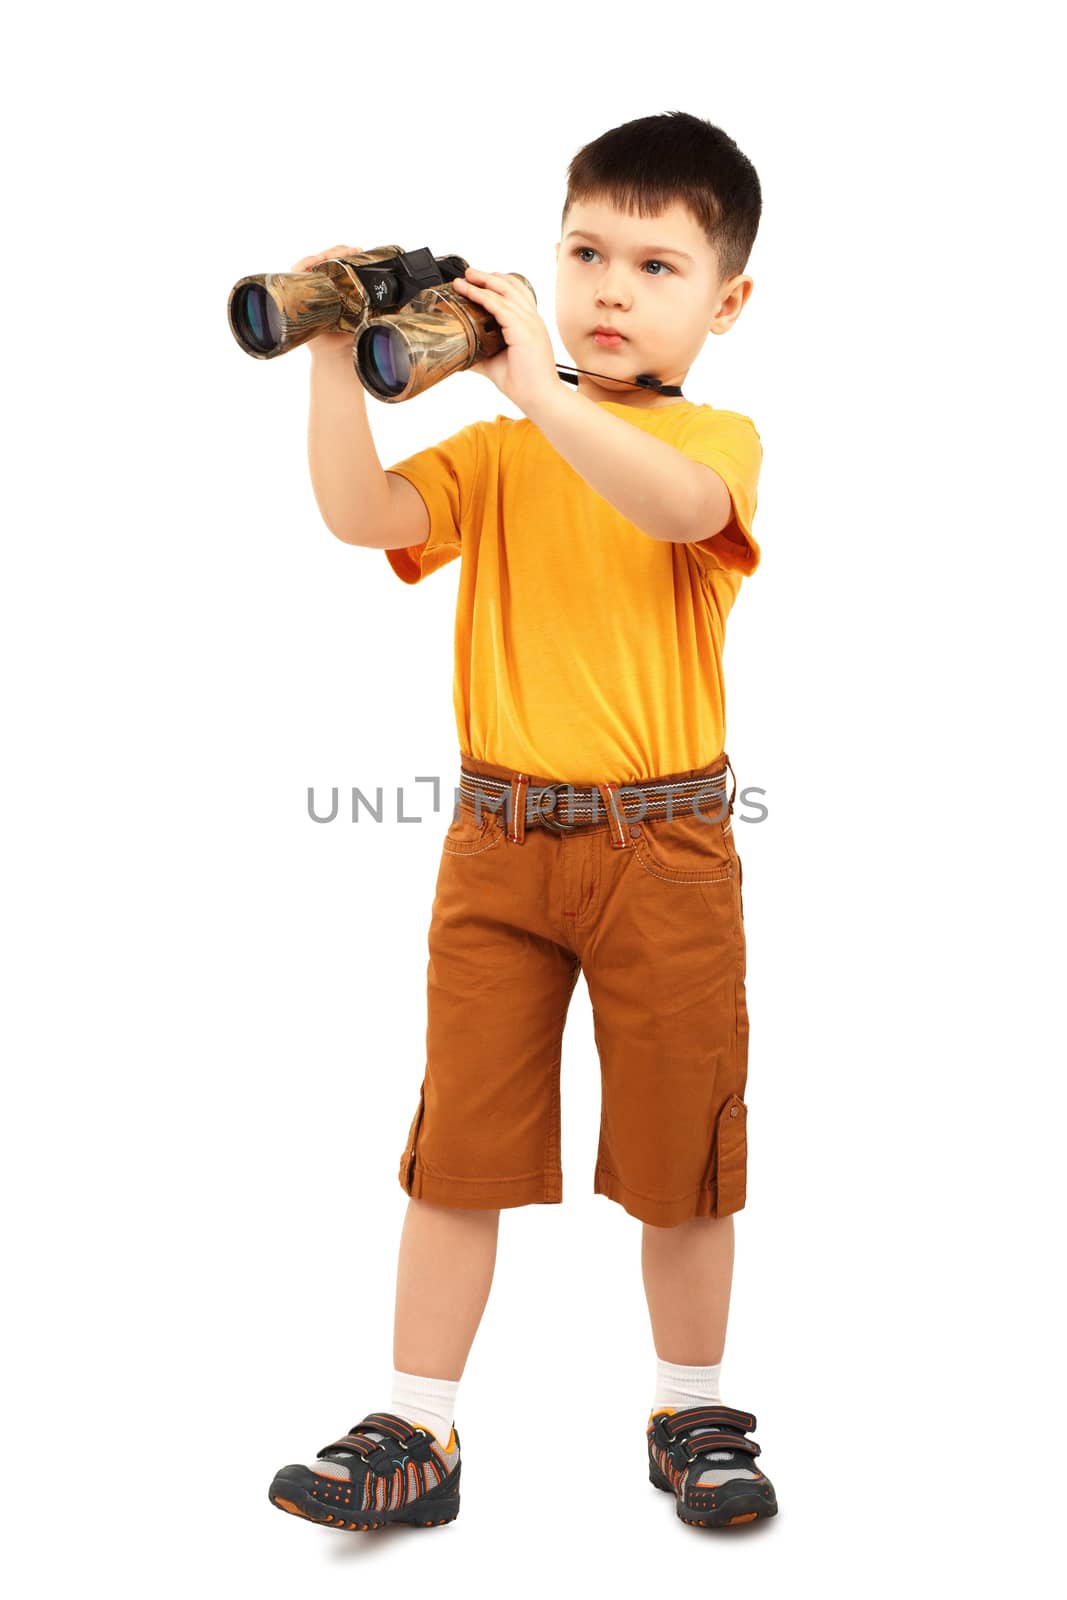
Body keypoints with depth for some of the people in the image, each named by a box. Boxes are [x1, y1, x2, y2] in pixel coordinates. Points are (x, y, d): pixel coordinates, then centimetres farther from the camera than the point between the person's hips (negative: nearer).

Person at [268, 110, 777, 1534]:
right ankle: (415, 1435, 17)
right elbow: (361, 512, -8)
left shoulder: (720, 440, 0)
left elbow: (677, 505, -25)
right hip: (499, 843, 2)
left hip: (665, 845, -2)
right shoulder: (496, 452, 9)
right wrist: (337, 358, -17)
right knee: (460, 1148, 6)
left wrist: (539, 389, -33)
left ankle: (693, 1416, 29)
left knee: (681, 1153, 10)